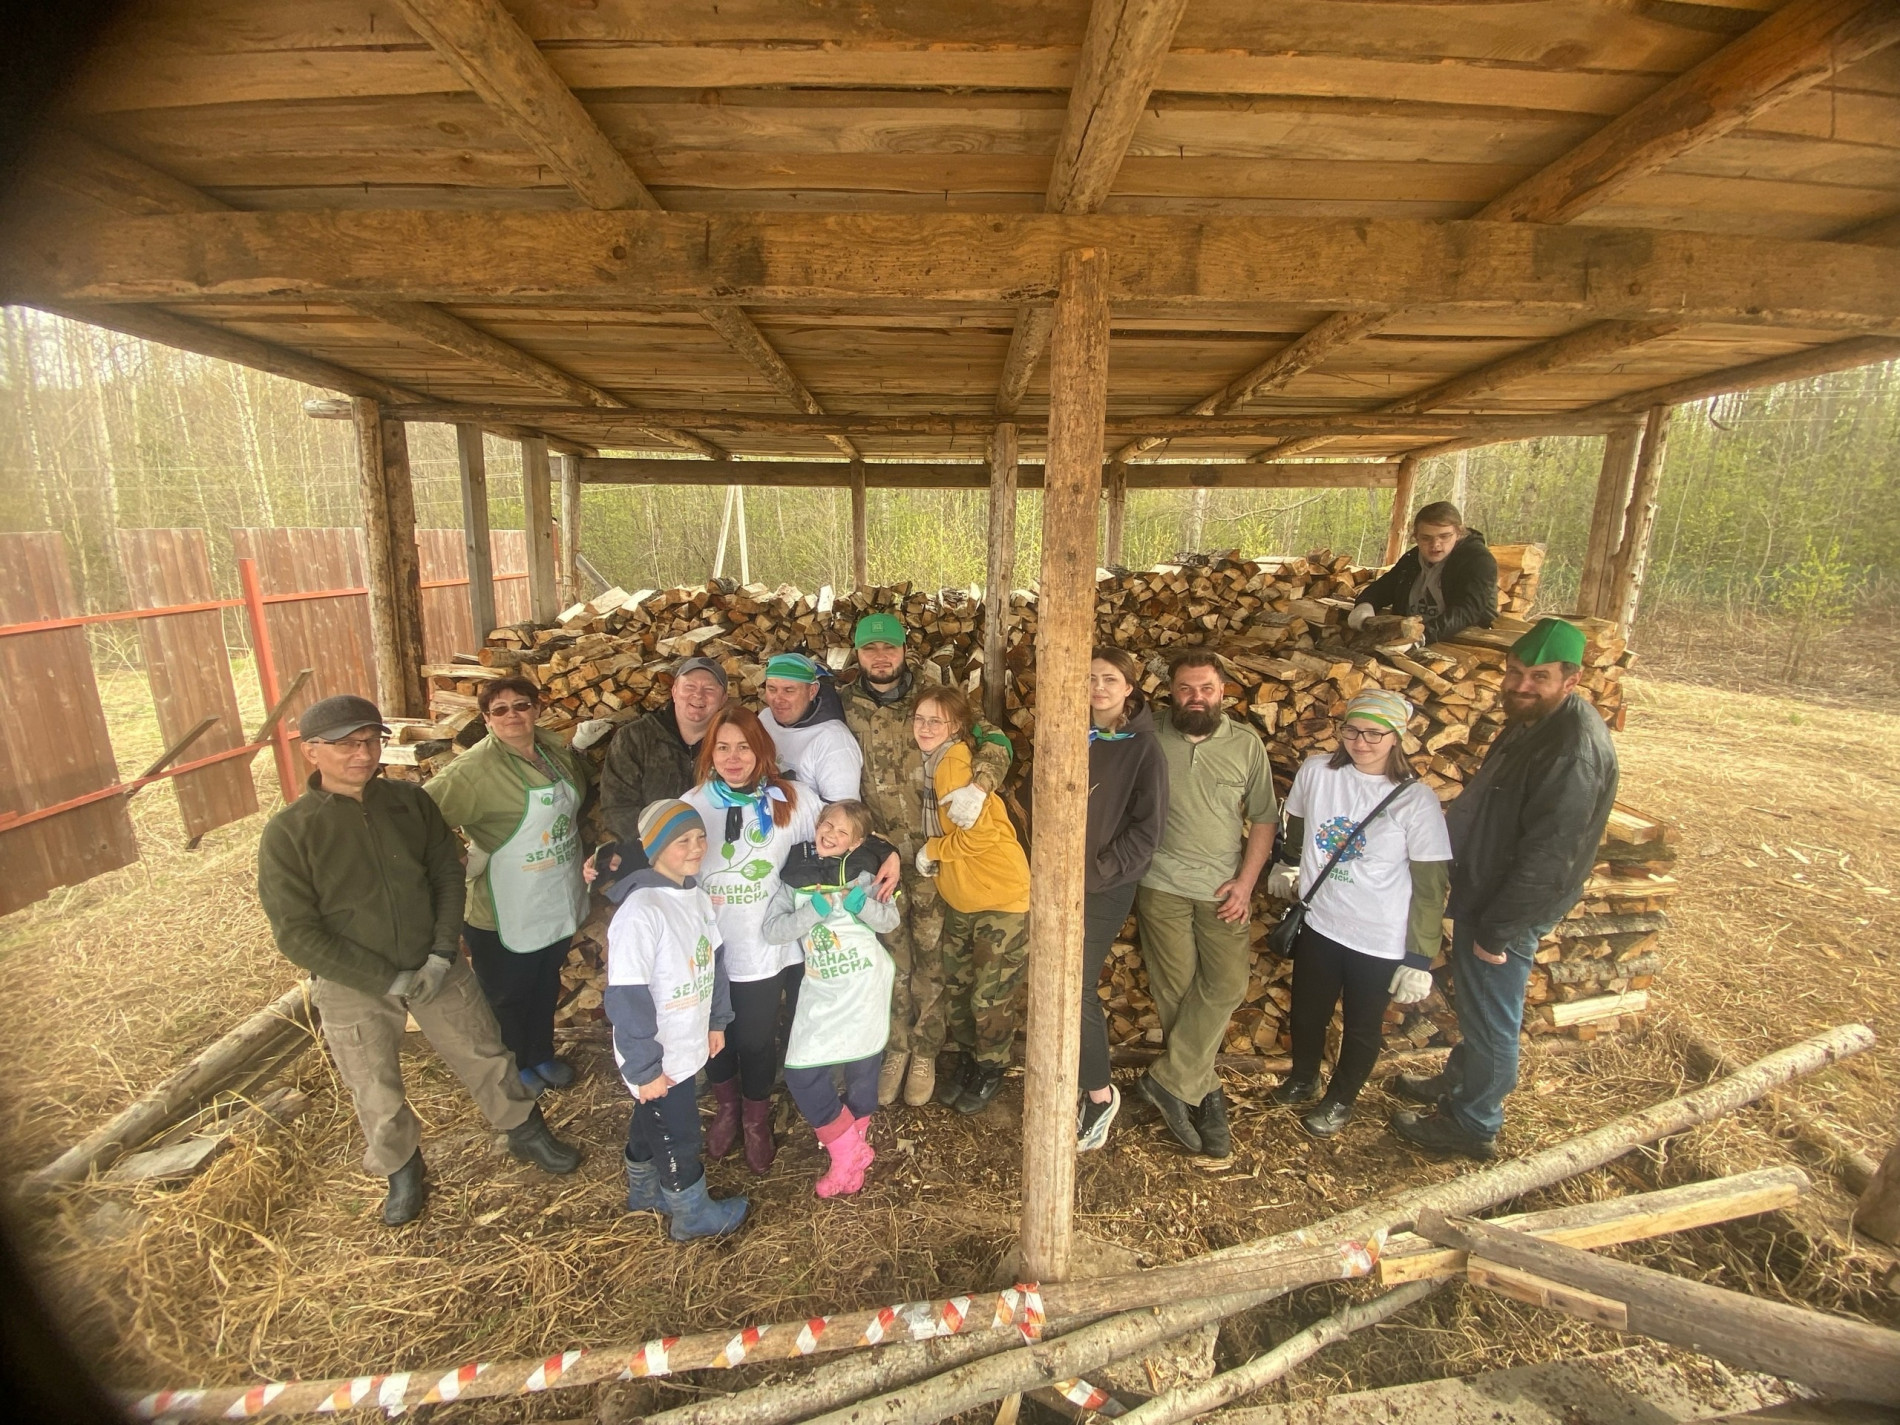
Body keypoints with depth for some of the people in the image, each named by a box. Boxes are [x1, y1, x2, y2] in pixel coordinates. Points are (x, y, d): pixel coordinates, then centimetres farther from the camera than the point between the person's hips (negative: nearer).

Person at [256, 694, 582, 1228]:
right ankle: (402, 1169, 44)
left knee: (486, 1055, 15)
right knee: (377, 1096, 15)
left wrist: (442, 955, -11)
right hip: (354, 987, -2)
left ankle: (525, 1133, 38)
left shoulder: (411, 801, -7)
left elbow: (448, 873, -1)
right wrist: (388, 982, -17)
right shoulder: (287, 833, -15)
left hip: (435, 968, 2)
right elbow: (297, 933, -14)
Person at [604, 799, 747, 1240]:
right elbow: (625, 998, -27)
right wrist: (644, 1068, -21)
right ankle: (693, 1215, 37)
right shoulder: (640, 912, -29)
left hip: (686, 1046, 7)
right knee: (677, 1136, 13)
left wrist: (717, 1020, 11)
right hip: (657, 1059, -7)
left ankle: (644, 1191, 52)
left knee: (650, 1122, 29)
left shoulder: (696, 896, -4)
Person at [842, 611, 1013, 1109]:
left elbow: (994, 741, -9)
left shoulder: (932, 696, -6)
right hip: (879, 851, 1)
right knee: (892, 954, 13)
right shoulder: (846, 707, 0)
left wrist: (978, 787, -27)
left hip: (932, 850, -1)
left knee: (930, 952, 11)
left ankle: (924, 1051, 31)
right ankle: (895, 1046, 34)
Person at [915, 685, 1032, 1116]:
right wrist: (935, 854, -5)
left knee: (990, 997, 7)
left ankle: (991, 1070, 31)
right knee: (955, 988, 19)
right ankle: (967, 1059, 41)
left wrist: (932, 850, -14)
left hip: (1002, 899, -8)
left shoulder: (953, 764, -23)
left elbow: (980, 834, -28)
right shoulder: (935, 763, 3)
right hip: (959, 899, 8)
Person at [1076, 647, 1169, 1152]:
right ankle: (1085, 1088, 29)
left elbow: (1146, 830, -9)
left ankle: (1100, 1093, 18)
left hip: (1106, 887, -4)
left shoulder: (1144, 748, -7)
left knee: (1076, 990, -5)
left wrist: (1094, 875, -13)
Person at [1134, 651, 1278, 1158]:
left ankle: (1169, 1079, 8)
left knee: (1227, 984, -6)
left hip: (1223, 888, 2)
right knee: (1178, 990, 3)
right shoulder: (1148, 735, -3)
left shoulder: (1246, 744, 3)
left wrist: (1245, 881, -2)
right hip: (1162, 886, -2)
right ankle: (1204, 1092, 20)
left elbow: (1263, 817, 6)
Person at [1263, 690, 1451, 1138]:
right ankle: (1303, 1080, 50)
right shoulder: (1315, 771, -10)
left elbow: (1430, 886, -12)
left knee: (1362, 1025, 18)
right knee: (1307, 1012, 21)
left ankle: (1340, 1100, 45)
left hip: (1380, 941, -3)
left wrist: (1419, 959, -11)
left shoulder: (1416, 800, -18)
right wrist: (1287, 866, 25)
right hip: (1318, 923, 3)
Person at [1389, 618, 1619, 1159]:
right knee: (1476, 1006, 25)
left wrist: (1496, 931, -20)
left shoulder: (1575, 749, -27)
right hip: (1483, 890, 9)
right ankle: (1458, 1081, 45)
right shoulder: (1533, 721, 4)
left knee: (1490, 1018, 9)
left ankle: (1473, 1125, 28)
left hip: (1508, 911, -9)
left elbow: (1546, 857, -27)